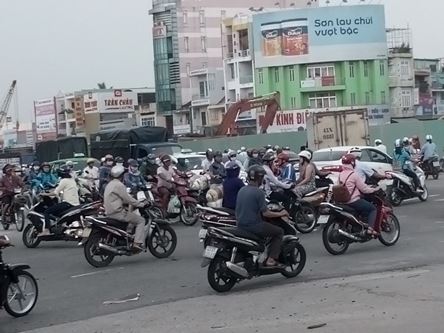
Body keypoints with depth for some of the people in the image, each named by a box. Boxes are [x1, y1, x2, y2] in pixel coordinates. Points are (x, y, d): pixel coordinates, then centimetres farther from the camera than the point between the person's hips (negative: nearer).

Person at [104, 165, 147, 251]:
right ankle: (138, 243, -18)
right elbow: (127, 199, -16)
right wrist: (141, 204, -8)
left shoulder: (109, 184, 18)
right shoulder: (119, 185, -14)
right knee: (141, 220, -6)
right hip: (117, 212, -10)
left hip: (109, 212, 10)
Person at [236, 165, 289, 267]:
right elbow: (265, 213, -15)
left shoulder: (241, 190, 9)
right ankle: (271, 259, -3)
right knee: (279, 232, 7)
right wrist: (280, 214, -2)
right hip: (254, 226, -8)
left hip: (240, 226, 8)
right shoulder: (258, 192, -15)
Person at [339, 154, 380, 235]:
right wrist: (374, 189, 6)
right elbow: (364, 189, -11)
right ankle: (370, 229, -10)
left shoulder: (340, 175, 7)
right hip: (354, 201, -8)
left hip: (344, 202, 8)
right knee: (373, 208, 5)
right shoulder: (354, 175, -16)